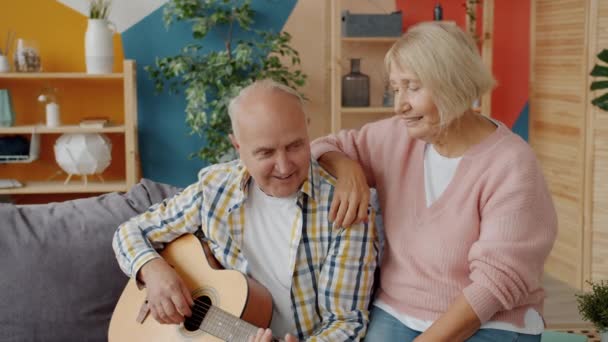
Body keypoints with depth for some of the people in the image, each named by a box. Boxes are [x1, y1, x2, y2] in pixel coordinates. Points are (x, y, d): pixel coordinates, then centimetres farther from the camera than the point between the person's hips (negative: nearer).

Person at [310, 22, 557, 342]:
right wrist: (345, 167, -12)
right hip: (395, 315, 4)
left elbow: (496, 282, -19)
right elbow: (321, 148, 10)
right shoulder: (396, 136, 0)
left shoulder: (512, 166, -15)